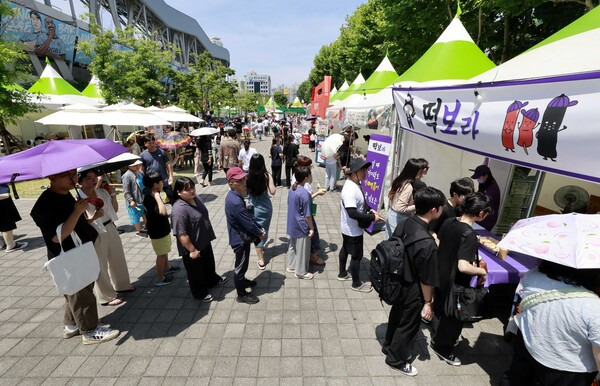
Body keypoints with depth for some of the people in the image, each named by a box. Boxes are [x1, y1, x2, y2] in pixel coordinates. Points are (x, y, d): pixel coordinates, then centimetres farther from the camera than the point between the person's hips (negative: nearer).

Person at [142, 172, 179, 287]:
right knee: (161, 254, 6)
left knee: (165, 251, 27)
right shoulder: (149, 199, -31)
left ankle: (167, 267, 47)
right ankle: (160, 278, 20)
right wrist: (157, 196, -42)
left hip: (162, 228, 9)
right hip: (157, 231, -9)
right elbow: (163, 211, -48)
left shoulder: (153, 195, 0)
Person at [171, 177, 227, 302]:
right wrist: (192, 250, -22)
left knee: (209, 263, 29)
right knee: (196, 271, 15)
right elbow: (181, 234, -28)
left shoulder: (196, 198, -3)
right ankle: (200, 293, 37)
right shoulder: (179, 210, -30)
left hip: (204, 241, 8)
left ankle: (212, 280, 54)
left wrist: (207, 235, 18)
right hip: (192, 248, -8)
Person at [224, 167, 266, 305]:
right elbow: (248, 223, -27)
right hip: (240, 239, -9)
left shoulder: (235, 196, 0)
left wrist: (259, 229, 5)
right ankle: (242, 294, 27)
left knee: (242, 264, 28)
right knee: (240, 265, 9)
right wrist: (260, 233, -10)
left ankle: (242, 281, 51)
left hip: (241, 236, 9)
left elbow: (247, 216, 8)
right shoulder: (235, 202, -33)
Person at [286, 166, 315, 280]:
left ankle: (291, 266, 40)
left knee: (292, 246, 23)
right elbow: (307, 215, -21)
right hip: (301, 227, -8)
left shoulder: (292, 188, -2)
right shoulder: (304, 193, -26)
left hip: (292, 225, 8)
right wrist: (311, 228, -10)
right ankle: (301, 272, 25)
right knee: (302, 250, 9)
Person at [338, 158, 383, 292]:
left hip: (349, 228, 10)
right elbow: (353, 213, -34)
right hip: (353, 230, -10)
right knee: (357, 255, 7)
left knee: (345, 249, 24)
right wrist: (372, 217, -27)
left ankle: (342, 274, 45)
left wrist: (369, 210, -2)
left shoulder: (356, 184, 0)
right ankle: (356, 284, 27)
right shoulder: (350, 190, -32)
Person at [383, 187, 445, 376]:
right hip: (413, 292, -7)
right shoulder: (427, 243, -33)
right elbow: (426, 279, -22)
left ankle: (389, 346, 51)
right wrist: (427, 302, -7)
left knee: (396, 316, 28)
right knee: (408, 325, 17)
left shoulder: (404, 225, -11)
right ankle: (397, 359, 39)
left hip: (398, 284, 7)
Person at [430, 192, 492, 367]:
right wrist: (482, 271, -19)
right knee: (454, 317, 16)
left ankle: (439, 338, 50)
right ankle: (443, 347, 36)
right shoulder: (469, 234, -29)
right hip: (455, 284, -7)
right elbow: (463, 267, -35)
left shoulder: (448, 222, -6)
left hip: (441, 277, 8)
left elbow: (438, 244, 8)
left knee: (443, 311, 28)